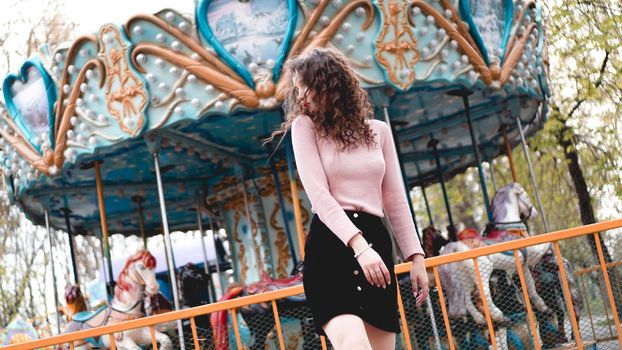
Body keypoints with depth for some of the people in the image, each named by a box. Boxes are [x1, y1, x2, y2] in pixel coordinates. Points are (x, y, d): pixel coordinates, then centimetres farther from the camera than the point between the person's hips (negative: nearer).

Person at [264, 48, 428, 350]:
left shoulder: (379, 131, 15)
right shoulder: (305, 126, 5)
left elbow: (395, 199, 18)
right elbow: (319, 194, -8)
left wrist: (416, 256, 11)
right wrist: (359, 245, -22)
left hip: (376, 242, 4)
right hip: (330, 245, -4)